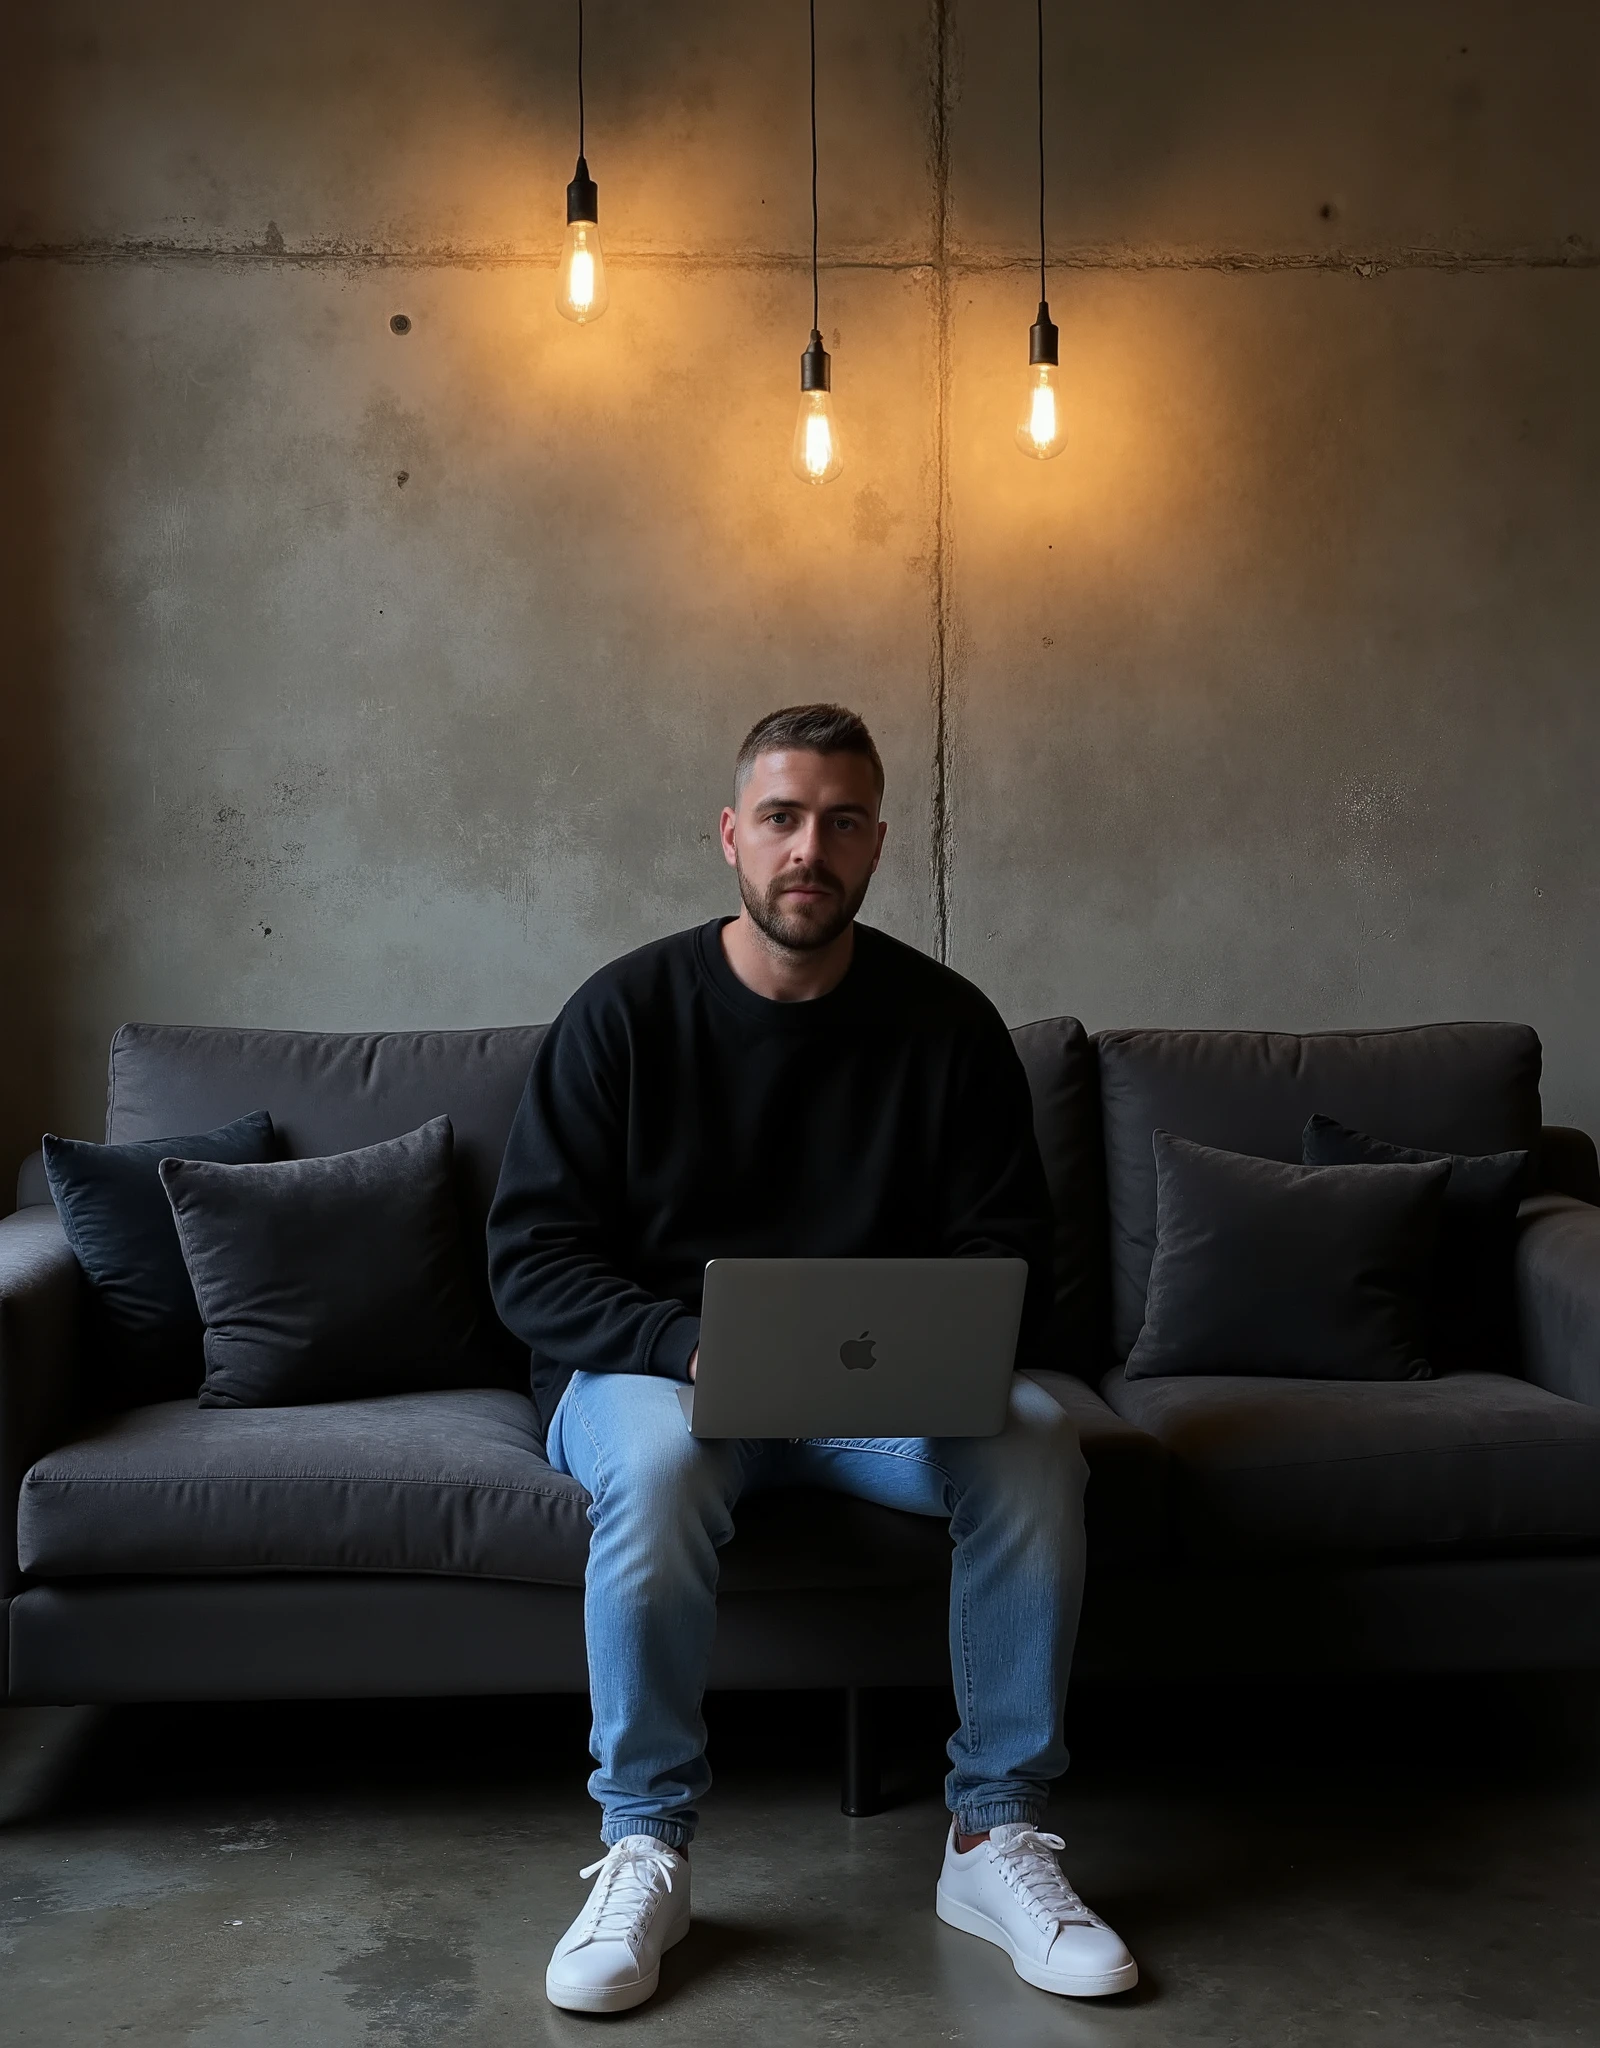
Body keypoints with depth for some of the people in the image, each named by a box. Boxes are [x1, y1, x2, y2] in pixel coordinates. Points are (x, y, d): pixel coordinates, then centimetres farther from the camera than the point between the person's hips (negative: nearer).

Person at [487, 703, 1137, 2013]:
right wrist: (692, 1343, -26)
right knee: (659, 1462, -36)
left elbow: (1009, 1259, 1)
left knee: (1037, 1444, -26)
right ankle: (645, 1852, -17)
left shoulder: (948, 1022, 0)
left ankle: (996, 1838, -12)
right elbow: (532, 1256, -8)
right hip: (656, 1366, -1)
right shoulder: (626, 1011, -5)